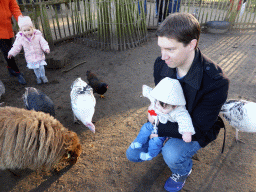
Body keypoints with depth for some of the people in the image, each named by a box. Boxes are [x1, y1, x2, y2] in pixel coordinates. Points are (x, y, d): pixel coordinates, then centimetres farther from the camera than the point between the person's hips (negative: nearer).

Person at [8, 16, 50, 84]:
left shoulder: (38, 35, -13)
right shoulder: (20, 38, -8)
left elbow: (43, 43, -9)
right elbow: (16, 46, 1)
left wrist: (46, 48, -27)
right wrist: (11, 53, -4)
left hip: (39, 55, -1)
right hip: (30, 57, 1)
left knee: (41, 67, 4)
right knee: (35, 68, 11)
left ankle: (43, 76, 29)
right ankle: (38, 77, 34)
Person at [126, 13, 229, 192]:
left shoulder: (216, 82, -33)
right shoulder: (161, 63, -17)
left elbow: (197, 128, -27)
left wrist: (159, 129, -25)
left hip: (197, 131, -4)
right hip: (167, 120, 5)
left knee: (171, 155, -34)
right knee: (133, 154, 1)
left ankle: (183, 171, 5)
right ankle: (169, 145, 24)